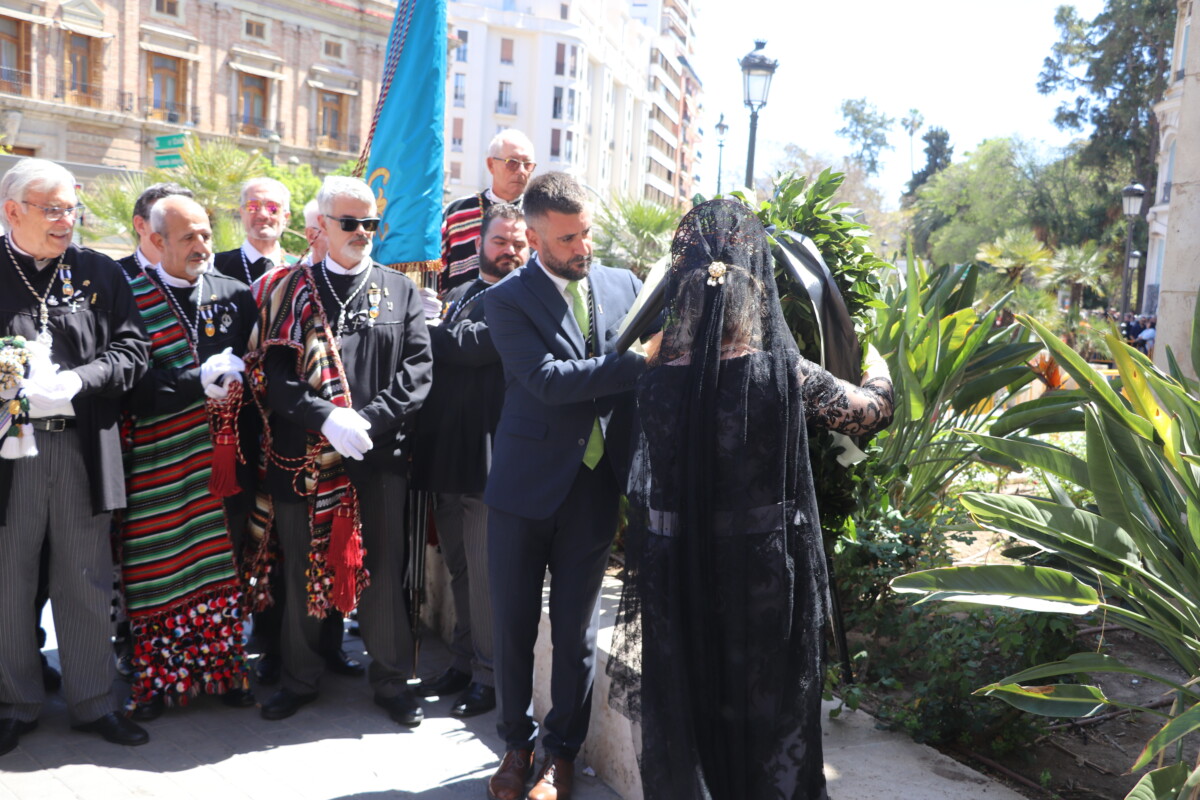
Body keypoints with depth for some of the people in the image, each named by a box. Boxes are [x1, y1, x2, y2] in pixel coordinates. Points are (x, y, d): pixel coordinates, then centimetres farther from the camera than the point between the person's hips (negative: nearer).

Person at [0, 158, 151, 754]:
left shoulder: (101, 273, 8)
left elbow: (131, 350, 2)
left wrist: (73, 384, -14)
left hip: (83, 449, 2)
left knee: (86, 583, 10)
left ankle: (92, 702, 23)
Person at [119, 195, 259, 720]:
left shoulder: (235, 294, 10)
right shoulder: (131, 298, -1)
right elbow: (135, 386, -10)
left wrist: (234, 374, -10)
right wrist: (199, 383, -16)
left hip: (224, 458, 3)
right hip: (160, 461, -3)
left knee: (224, 566, 9)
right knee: (163, 571, 3)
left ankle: (224, 669, 21)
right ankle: (158, 678, 17)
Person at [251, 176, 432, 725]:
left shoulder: (401, 291, 9)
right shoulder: (292, 291, 6)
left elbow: (417, 369, 0)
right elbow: (276, 373, -3)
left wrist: (371, 419, -13)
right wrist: (328, 417, -18)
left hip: (381, 453, 0)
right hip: (304, 453, 0)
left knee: (382, 570, 7)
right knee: (303, 568, 10)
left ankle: (391, 678, 23)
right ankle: (300, 678, 28)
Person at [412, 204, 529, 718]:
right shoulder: (458, 296, 18)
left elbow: (474, 345, -19)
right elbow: (444, 355, 15)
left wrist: (422, 332, -7)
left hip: (488, 457, -7)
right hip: (445, 453, 7)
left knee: (485, 573, 0)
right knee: (459, 569, 17)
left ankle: (489, 675, 15)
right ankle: (463, 662, 31)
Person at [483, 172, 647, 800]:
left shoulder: (623, 285, 5)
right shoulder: (508, 300, -6)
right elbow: (547, 379, -20)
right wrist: (637, 362, -23)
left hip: (595, 489, 2)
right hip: (525, 487, -2)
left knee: (576, 631, 10)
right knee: (513, 625, 9)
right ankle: (516, 743, 31)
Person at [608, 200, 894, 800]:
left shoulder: (656, 380, -11)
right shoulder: (788, 375, -15)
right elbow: (875, 409, 3)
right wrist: (876, 368, 26)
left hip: (677, 578, 1)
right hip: (765, 578, -1)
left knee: (685, 713, 20)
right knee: (766, 723, 19)